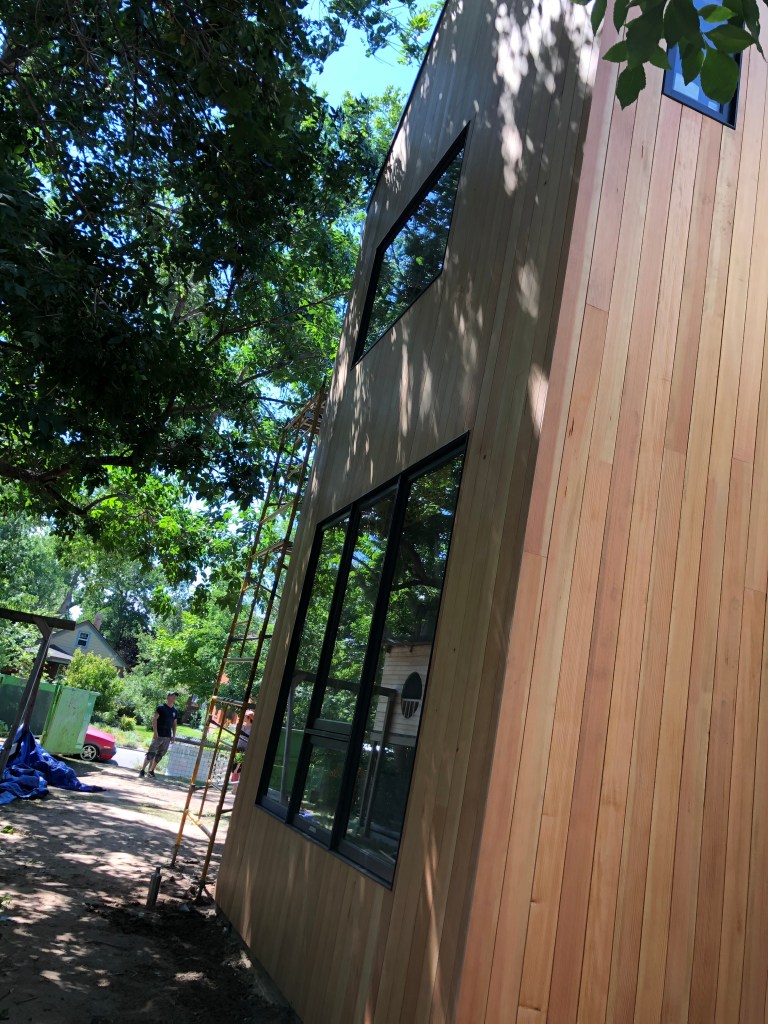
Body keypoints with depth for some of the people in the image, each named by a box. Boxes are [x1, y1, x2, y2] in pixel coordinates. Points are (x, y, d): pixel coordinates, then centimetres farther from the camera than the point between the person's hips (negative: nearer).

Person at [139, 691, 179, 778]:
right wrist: (155, 732, -15)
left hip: (167, 737, 6)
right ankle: (142, 770, 0)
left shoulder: (175, 711, 12)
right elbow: (154, 719, -8)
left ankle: (151, 771, 18)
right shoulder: (161, 707, -5)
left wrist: (174, 735, 10)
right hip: (159, 735, -5)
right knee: (151, 753, -7)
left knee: (160, 755, 9)